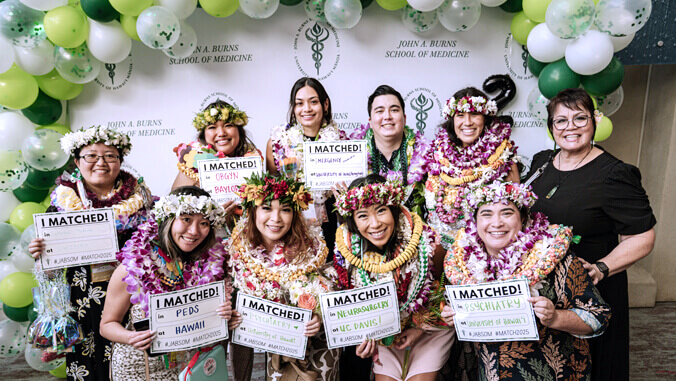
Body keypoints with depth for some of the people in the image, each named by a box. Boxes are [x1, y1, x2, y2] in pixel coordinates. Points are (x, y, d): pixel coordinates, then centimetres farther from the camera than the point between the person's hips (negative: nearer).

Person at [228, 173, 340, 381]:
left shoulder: (310, 247, -18)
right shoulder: (239, 248, -12)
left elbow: (325, 292, -10)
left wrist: (319, 319, -28)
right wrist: (233, 316, -19)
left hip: (314, 341, -1)